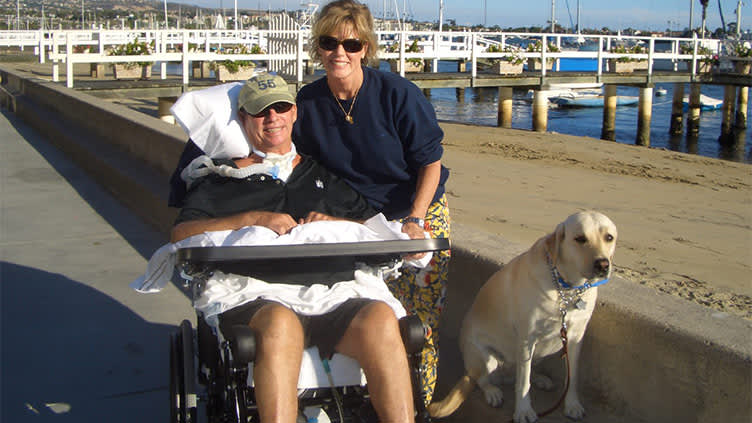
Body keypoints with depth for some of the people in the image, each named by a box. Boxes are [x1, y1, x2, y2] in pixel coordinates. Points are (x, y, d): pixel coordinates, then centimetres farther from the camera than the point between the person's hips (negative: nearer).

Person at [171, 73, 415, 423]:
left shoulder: (327, 176, 30)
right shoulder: (221, 179, 22)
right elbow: (180, 234, 6)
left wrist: (334, 223, 2)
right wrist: (254, 219, -4)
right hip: (256, 298, -2)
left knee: (380, 318, -32)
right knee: (280, 323, -39)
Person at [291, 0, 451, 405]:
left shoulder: (397, 93, -18)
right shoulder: (308, 103, -8)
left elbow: (430, 163, -13)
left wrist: (415, 221, -22)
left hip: (421, 213, -2)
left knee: (422, 313, -3)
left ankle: (419, 402, 15)